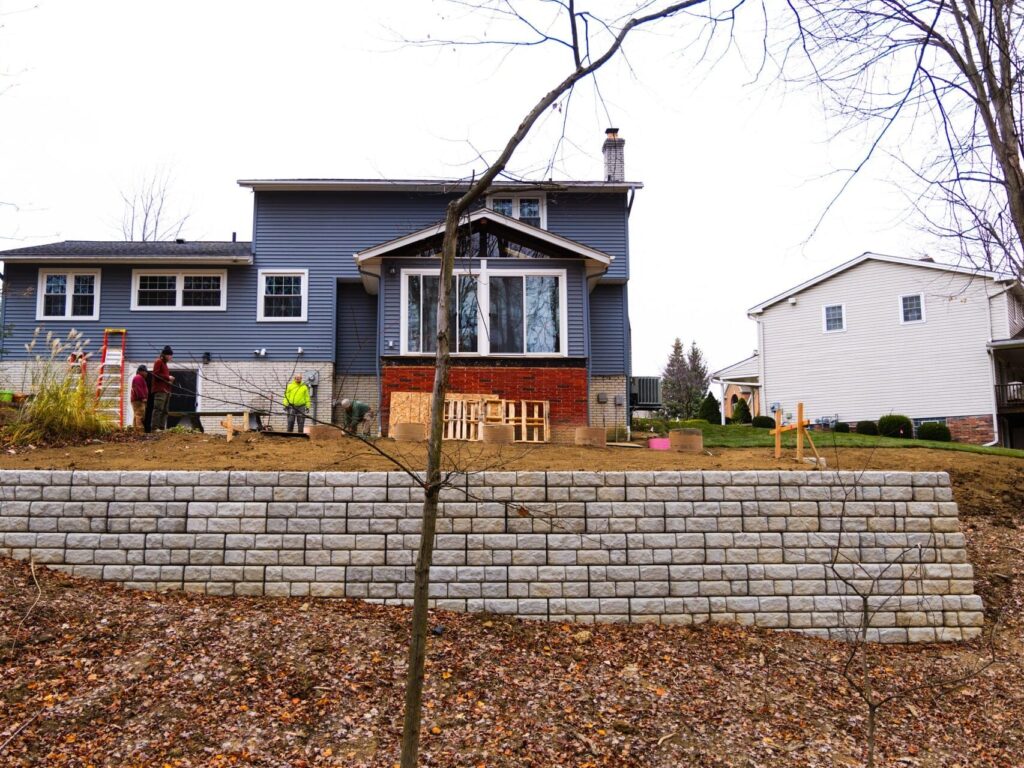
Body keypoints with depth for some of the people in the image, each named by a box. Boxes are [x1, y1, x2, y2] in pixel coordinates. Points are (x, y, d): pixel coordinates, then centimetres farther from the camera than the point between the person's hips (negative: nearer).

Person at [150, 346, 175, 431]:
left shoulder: (165, 364, 25)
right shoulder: (158, 362, -2)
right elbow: (155, 374, -14)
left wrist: (170, 379, 13)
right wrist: (168, 377, -12)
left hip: (166, 390, 10)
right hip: (160, 390, -10)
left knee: (164, 411, 7)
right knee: (158, 409, -15)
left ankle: (162, 428, 8)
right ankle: (154, 428, -17)